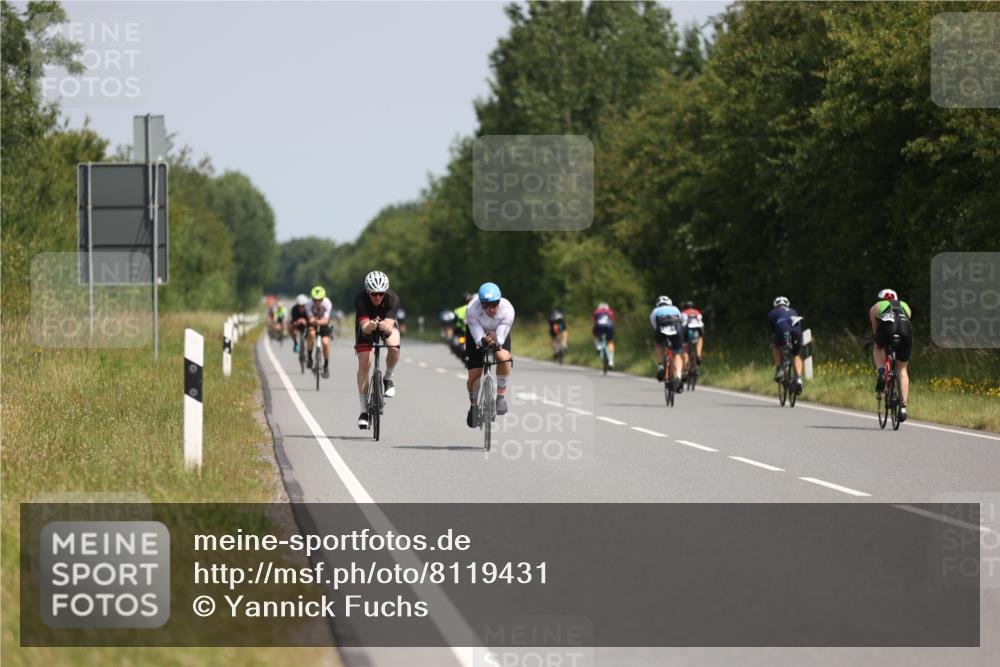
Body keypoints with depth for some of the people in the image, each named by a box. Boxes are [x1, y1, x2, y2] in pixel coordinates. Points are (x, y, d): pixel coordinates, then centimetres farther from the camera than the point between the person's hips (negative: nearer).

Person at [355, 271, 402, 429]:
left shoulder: (392, 298, -33)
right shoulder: (361, 299, -34)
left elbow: (389, 326, -43)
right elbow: (364, 327, -42)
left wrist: (385, 327, -66)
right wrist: (370, 326, -65)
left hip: (386, 323, 0)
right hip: (367, 325, 0)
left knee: (394, 348, -31)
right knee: (364, 364, -13)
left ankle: (388, 378, 0)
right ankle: (364, 411, -6)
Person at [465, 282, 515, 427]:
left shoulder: (507, 309, -34)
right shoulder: (472, 310, -35)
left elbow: (500, 338, -32)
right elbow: (477, 338, -32)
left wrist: (495, 340, -55)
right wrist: (484, 340, -55)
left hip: (499, 335, 0)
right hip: (478, 335, 0)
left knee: (503, 357, -33)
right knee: (474, 376, -7)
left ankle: (501, 396, -13)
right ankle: (473, 406, 25)